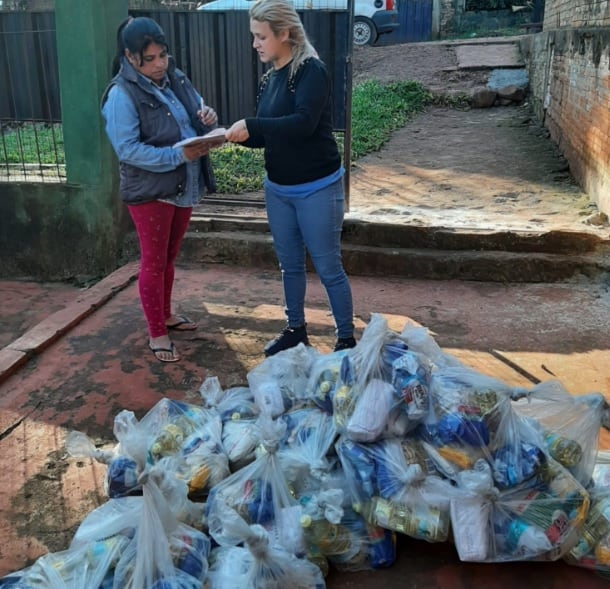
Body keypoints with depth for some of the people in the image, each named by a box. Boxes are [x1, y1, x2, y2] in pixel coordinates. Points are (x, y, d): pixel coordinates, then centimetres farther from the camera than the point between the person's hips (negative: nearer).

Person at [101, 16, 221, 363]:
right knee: (154, 262, 4)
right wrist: (178, 155, -29)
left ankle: (166, 314, 39)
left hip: (184, 187, 6)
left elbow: (197, 118, 13)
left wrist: (209, 118, -12)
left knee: (170, 257, 20)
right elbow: (128, 149, -22)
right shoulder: (122, 94, -15)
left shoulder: (177, 79, 5)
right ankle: (157, 333, 17)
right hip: (150, 191, -6)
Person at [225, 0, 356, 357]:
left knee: (328, 267, 1)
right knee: (290, 264, 16)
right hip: (278, 189, 7)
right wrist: (237, 135, -5)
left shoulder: (312, 71, -14)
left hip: (317, 189, -7)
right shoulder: (270, 78, 8)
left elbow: (303, 123, -29)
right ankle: (296, 331, 32)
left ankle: (347, 340, 15)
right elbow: (269, 136, 11)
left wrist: (251, 125, -28)